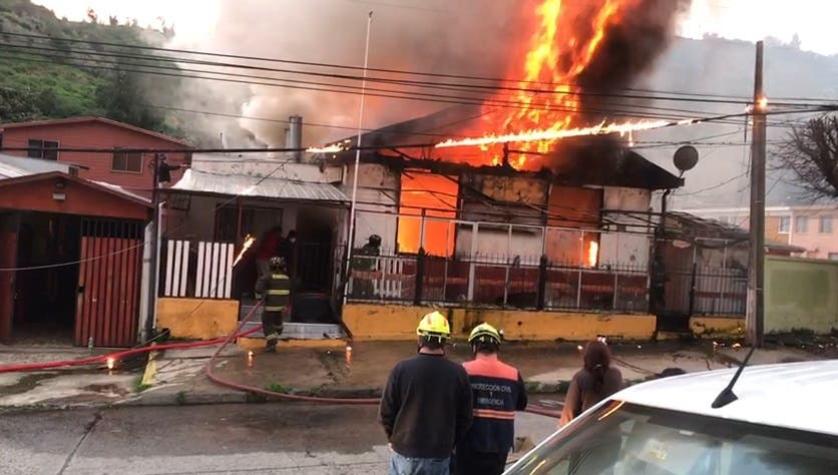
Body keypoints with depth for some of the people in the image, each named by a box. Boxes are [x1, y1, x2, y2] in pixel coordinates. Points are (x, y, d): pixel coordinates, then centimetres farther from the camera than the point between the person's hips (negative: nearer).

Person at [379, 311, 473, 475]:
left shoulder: (402, 369, -12)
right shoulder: (458, 373, -7)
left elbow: (385, 413, -5)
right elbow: (465, 418, 0)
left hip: (405, 452, -1)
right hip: (440, 456, 1)